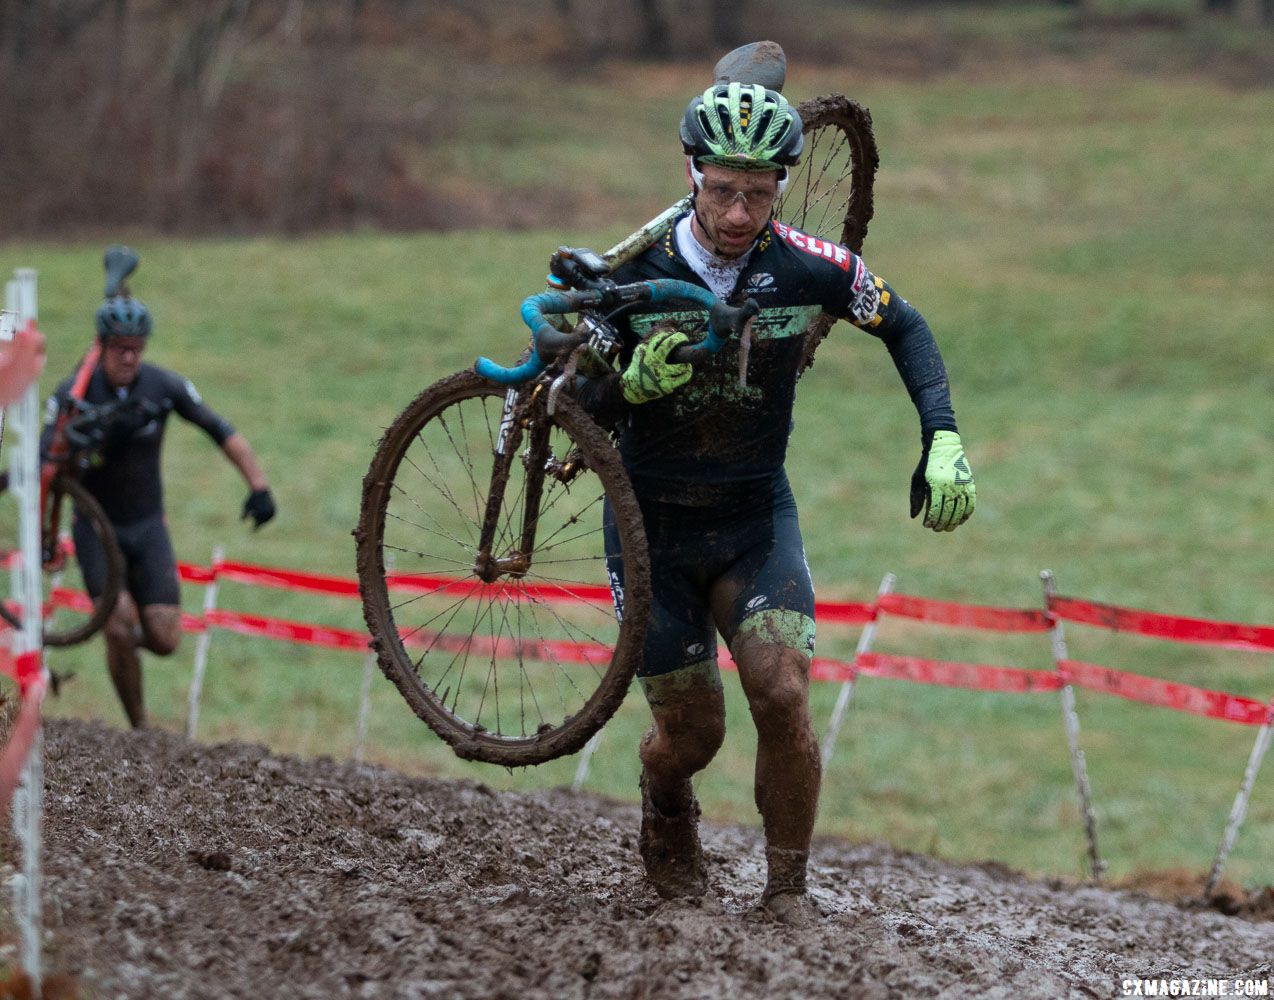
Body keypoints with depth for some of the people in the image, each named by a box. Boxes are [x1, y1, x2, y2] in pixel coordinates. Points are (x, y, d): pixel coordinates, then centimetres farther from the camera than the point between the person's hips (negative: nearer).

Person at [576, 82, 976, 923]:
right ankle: (667, 821, 39)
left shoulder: (811, 269, -16)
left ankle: (789, 888, -1)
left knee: (783, 696, -20)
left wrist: (944, 442, -9)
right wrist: (636, 384, -34)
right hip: (653, 521, -1)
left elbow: (904, 328, 3)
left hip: (757, 516, 1)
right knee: (693, 734, 2)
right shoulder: (635, 276, -18)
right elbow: (582, 407, -12)